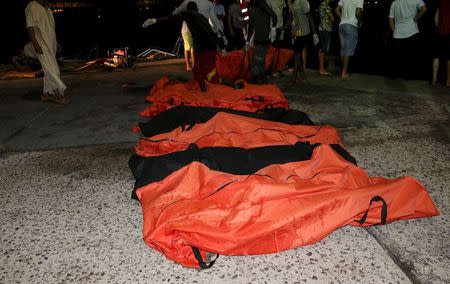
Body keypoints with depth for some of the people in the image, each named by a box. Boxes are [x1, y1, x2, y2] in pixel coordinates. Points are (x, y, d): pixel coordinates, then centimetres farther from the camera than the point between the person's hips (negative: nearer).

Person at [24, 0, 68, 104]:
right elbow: (30, 27, -14)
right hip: (41, 44, -8)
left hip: (51, 44, 8)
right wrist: (35, 44, -22)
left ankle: (46, 93, 12)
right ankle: (58, 93, -18)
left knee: (49, 70, 7)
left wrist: (56, 43, 18)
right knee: (52, 69, -16)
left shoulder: (47, 9, 17)